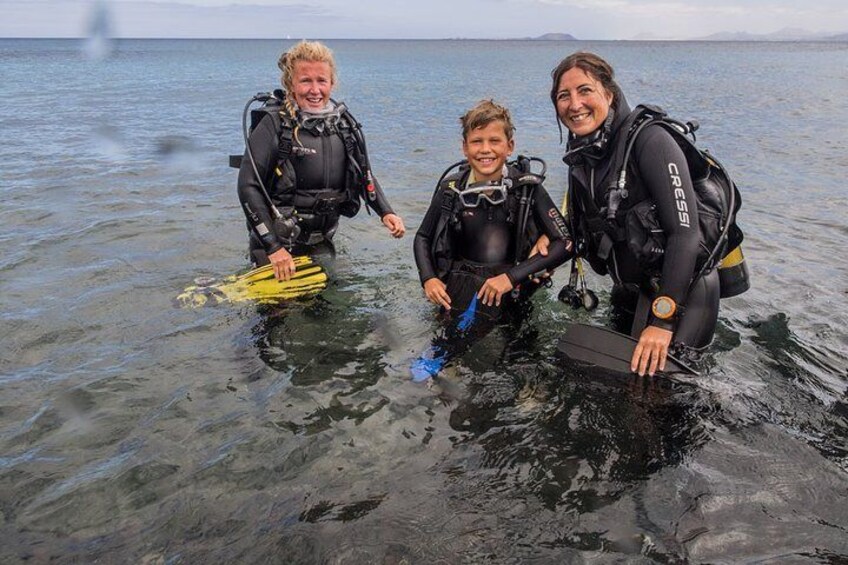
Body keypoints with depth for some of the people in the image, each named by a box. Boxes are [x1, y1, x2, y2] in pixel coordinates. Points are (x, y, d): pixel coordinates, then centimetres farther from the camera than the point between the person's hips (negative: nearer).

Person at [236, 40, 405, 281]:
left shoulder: (344, 123, 0)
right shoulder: (275, 125, -15)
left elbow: (364, 175, 13)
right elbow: (248, 187, -18)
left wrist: (385, 212, -2)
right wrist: (273, 247, -24)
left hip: (323, 243, 5)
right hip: (278, 244, -4)